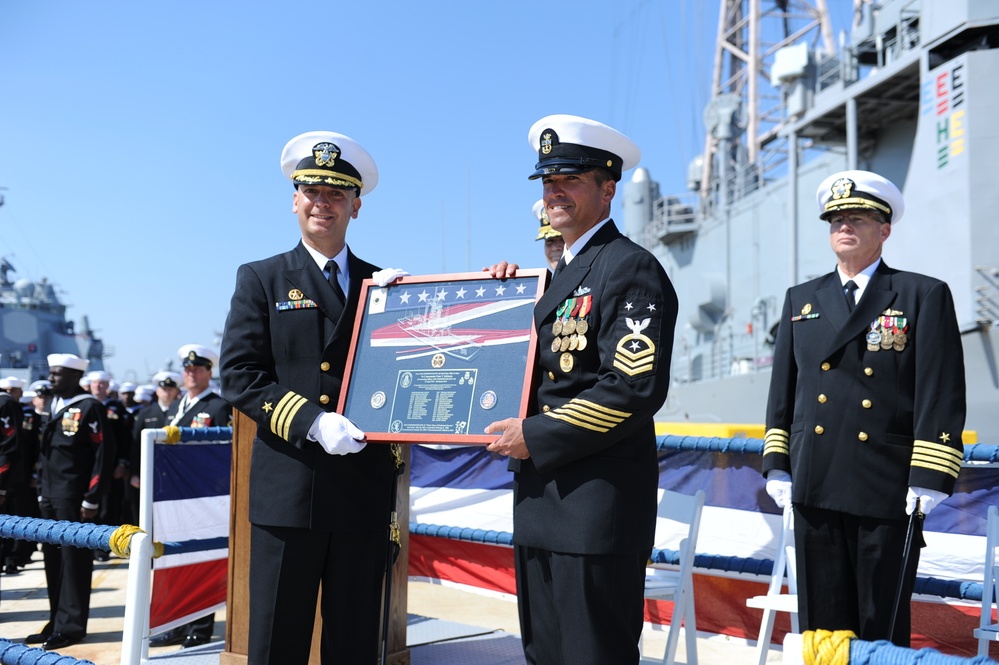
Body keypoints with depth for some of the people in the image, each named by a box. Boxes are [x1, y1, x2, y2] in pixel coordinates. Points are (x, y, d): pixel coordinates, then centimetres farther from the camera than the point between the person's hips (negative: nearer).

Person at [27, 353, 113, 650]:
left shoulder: (90, 408, -10)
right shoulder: (56, 407, 15)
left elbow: (103, 456, -14)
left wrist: (91, 500, -16)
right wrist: (43, 492, 16)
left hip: (74, 499, -8)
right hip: (51, 497, 8)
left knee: (74, 558, -1)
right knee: (53, 558, 11)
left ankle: (71, 626, 7)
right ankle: (57, 621, 21)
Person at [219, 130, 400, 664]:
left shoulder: (383, 285, 12)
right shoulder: (260, 280, 7)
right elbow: (239, 376, -3)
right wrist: (311, 422, -16)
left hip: (364, 489, 2)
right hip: (288, 487, -2)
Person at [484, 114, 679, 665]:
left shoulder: (631, 268, -11)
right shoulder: (560, 275, 18)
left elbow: (637, 388, -21)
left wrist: (536, 436, -17)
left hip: (598, 503, -9)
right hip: (541, 501, 9)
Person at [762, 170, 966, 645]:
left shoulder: (925, 296, 3)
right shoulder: (801, 299, 15)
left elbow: (942, 397, -4)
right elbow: (782, 390, 14)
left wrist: (928, 480, -11)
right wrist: (777, 465, 7)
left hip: (889, 493, -3)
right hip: (815, 487, 4)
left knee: (884, 625, 5)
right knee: (821, 622, 9)